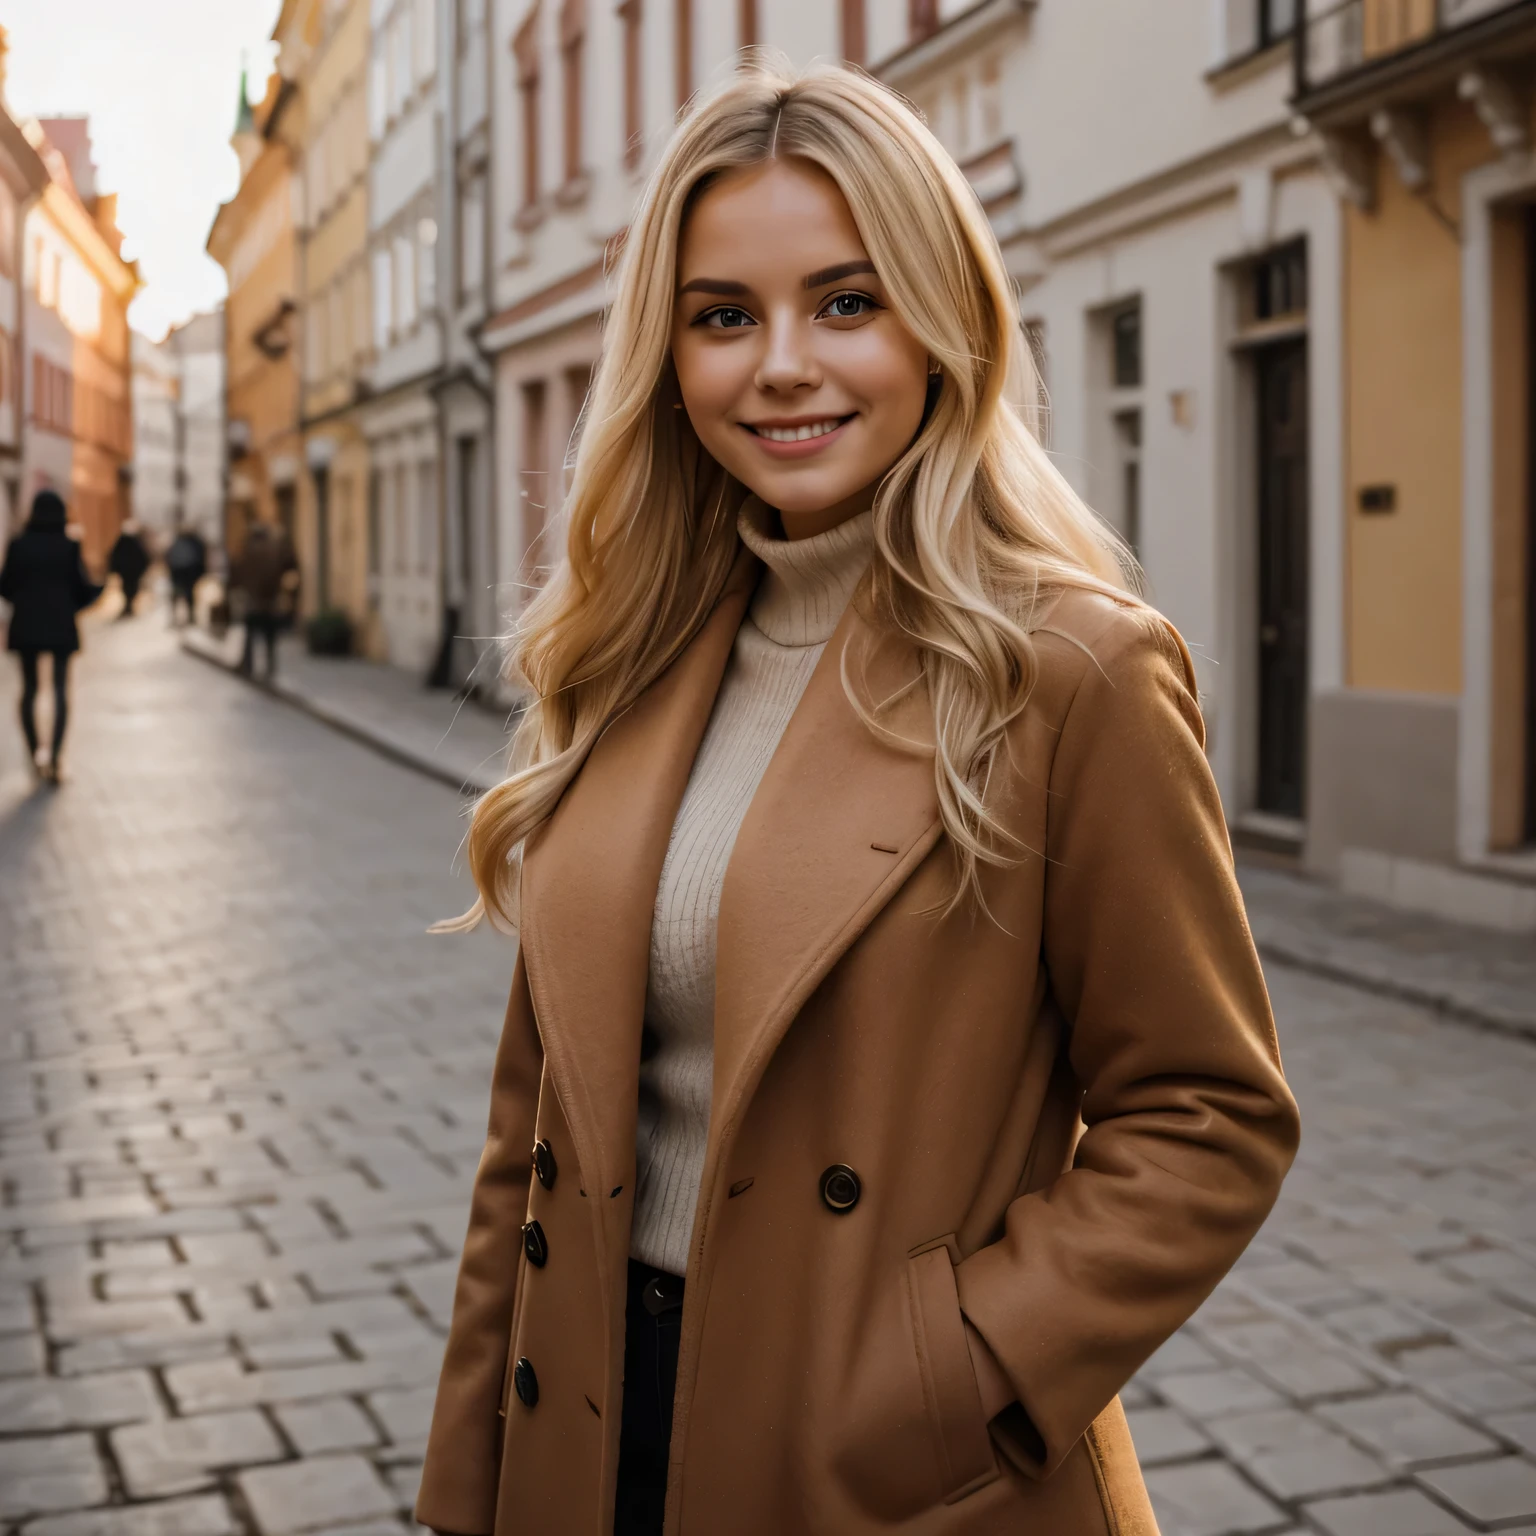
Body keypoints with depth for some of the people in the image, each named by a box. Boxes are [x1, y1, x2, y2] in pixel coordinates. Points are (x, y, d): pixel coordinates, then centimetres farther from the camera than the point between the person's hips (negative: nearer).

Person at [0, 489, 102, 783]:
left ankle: (36, 756, 8)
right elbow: (83, 589, -5)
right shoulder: (69, 546, -7)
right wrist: (99, 587, 16)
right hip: (61, 626, -1)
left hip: (26, 625, 1)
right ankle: (57, 754, -10)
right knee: (61, 690, 6)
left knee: (29, 688, 13)